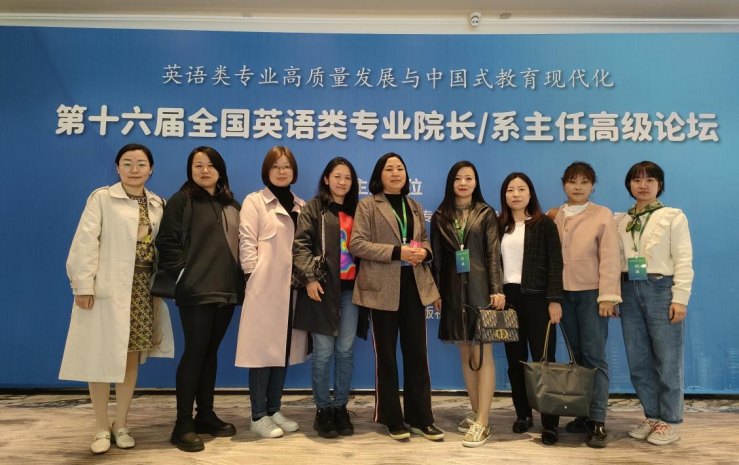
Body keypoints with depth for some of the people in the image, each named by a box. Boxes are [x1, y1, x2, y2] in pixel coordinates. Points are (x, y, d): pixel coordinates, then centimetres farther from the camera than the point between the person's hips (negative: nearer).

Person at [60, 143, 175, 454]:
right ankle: (101, 428, 17)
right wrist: (83, 285, -13)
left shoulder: (158, 205, 11)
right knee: (102, 358, 2)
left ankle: (121, 425, 22)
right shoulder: (101, 198, -1)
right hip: (108, 287, -3)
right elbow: (86, 242, -7)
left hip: (144, 288, 4)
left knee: (131, 357, 9)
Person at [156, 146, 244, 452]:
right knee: (194, 352, -3)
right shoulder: (182, 200, -3)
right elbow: (167, 242, -9)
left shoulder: (232, 205, 14)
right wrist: (182, 273, -14)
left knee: (211, 352, 13)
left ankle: (206, 415, 23)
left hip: (227, 290, 6)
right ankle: (183, 424, 6)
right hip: (196, 290, -6)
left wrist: (240, 279, 8)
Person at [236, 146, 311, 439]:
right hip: (265, 288, -5)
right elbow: (247, 242, -7)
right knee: (263, 349, 0)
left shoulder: (301, 206, 15)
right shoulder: (254, 201, 0)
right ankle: (258, 416, 11)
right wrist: (255, 275, -13)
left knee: (284, 348, 11)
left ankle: (273, 410, 23)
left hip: (292, 287, 6)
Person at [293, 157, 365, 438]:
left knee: (346, 351, 7)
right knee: (323, 352, 1)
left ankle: (341, 407, 20)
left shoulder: (355, 211, 15)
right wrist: (309, 277, -18)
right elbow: (300, 244, -8)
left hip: (350, 289, 4)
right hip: (323, 288, -4)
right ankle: (323, 410, 15)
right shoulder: (314, 208, 2)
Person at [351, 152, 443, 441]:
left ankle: (421, 418, 18)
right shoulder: (367, 205, -1)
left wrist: (424, 251, -5)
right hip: (383, 288, -4)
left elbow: (425, 240, 20)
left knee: (417, 353, 7)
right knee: (386, 355, 6)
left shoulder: (414, 206, 15)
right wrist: (397, 252, -19)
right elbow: (357, 244, -11)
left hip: (414, 285, 4)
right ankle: (393, 419, 19)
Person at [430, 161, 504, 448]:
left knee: (483, 354, -5)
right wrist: (436, 292, 4)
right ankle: (476, 412, 22)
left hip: (480, 289, -3)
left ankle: (482, 422, -1)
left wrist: (497, 290, -11)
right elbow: (437, 257, 8)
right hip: (453, 290, 3)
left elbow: (493, 254, -3)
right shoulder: (440, 217, 9)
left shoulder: (486, 214, 3)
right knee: (466, 354, 10)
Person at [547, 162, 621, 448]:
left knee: (594, 356, -4)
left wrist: (607, 296, -13)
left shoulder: (603, 215, 0)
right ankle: (583, 414, 18)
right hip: (563, 293, 4)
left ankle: (598, 421, 0)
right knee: (577, 355, 9)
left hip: (591, 293, -3)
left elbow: (610, 259, -6)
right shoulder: (553, 216, 10)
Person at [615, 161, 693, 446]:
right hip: (630, 291, 4)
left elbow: (683, 260, -5)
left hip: (661, 289, -4)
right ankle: (652, 416, 24)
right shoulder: (621, 221, 11)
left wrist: (680, 298, -12)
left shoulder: (673, 216, 0)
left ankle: (670, 422, 15)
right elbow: (615, 260, 9)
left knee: (667, 360, 2)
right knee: (637, 361, 9)